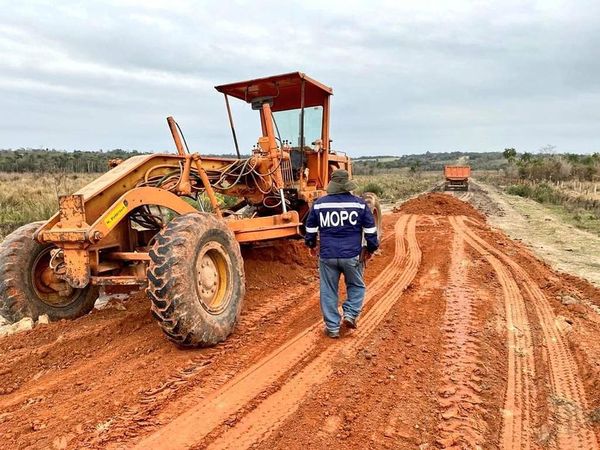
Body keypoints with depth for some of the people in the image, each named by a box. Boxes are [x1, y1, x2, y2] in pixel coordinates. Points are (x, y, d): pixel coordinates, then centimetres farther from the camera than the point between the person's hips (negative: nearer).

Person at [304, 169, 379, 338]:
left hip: (327, 255, 1)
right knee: (356, 286, 21)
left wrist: (311, 245, 28)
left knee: (328, 291, 11)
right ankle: (350, 314, 7)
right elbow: (370, 230, 1)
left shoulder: (319, 204, 1)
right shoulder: (359, 204, -3)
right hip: (352, 255, -1)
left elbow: (310, 228, 11)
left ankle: (332, 327, 16)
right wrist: (370, 249, 16)